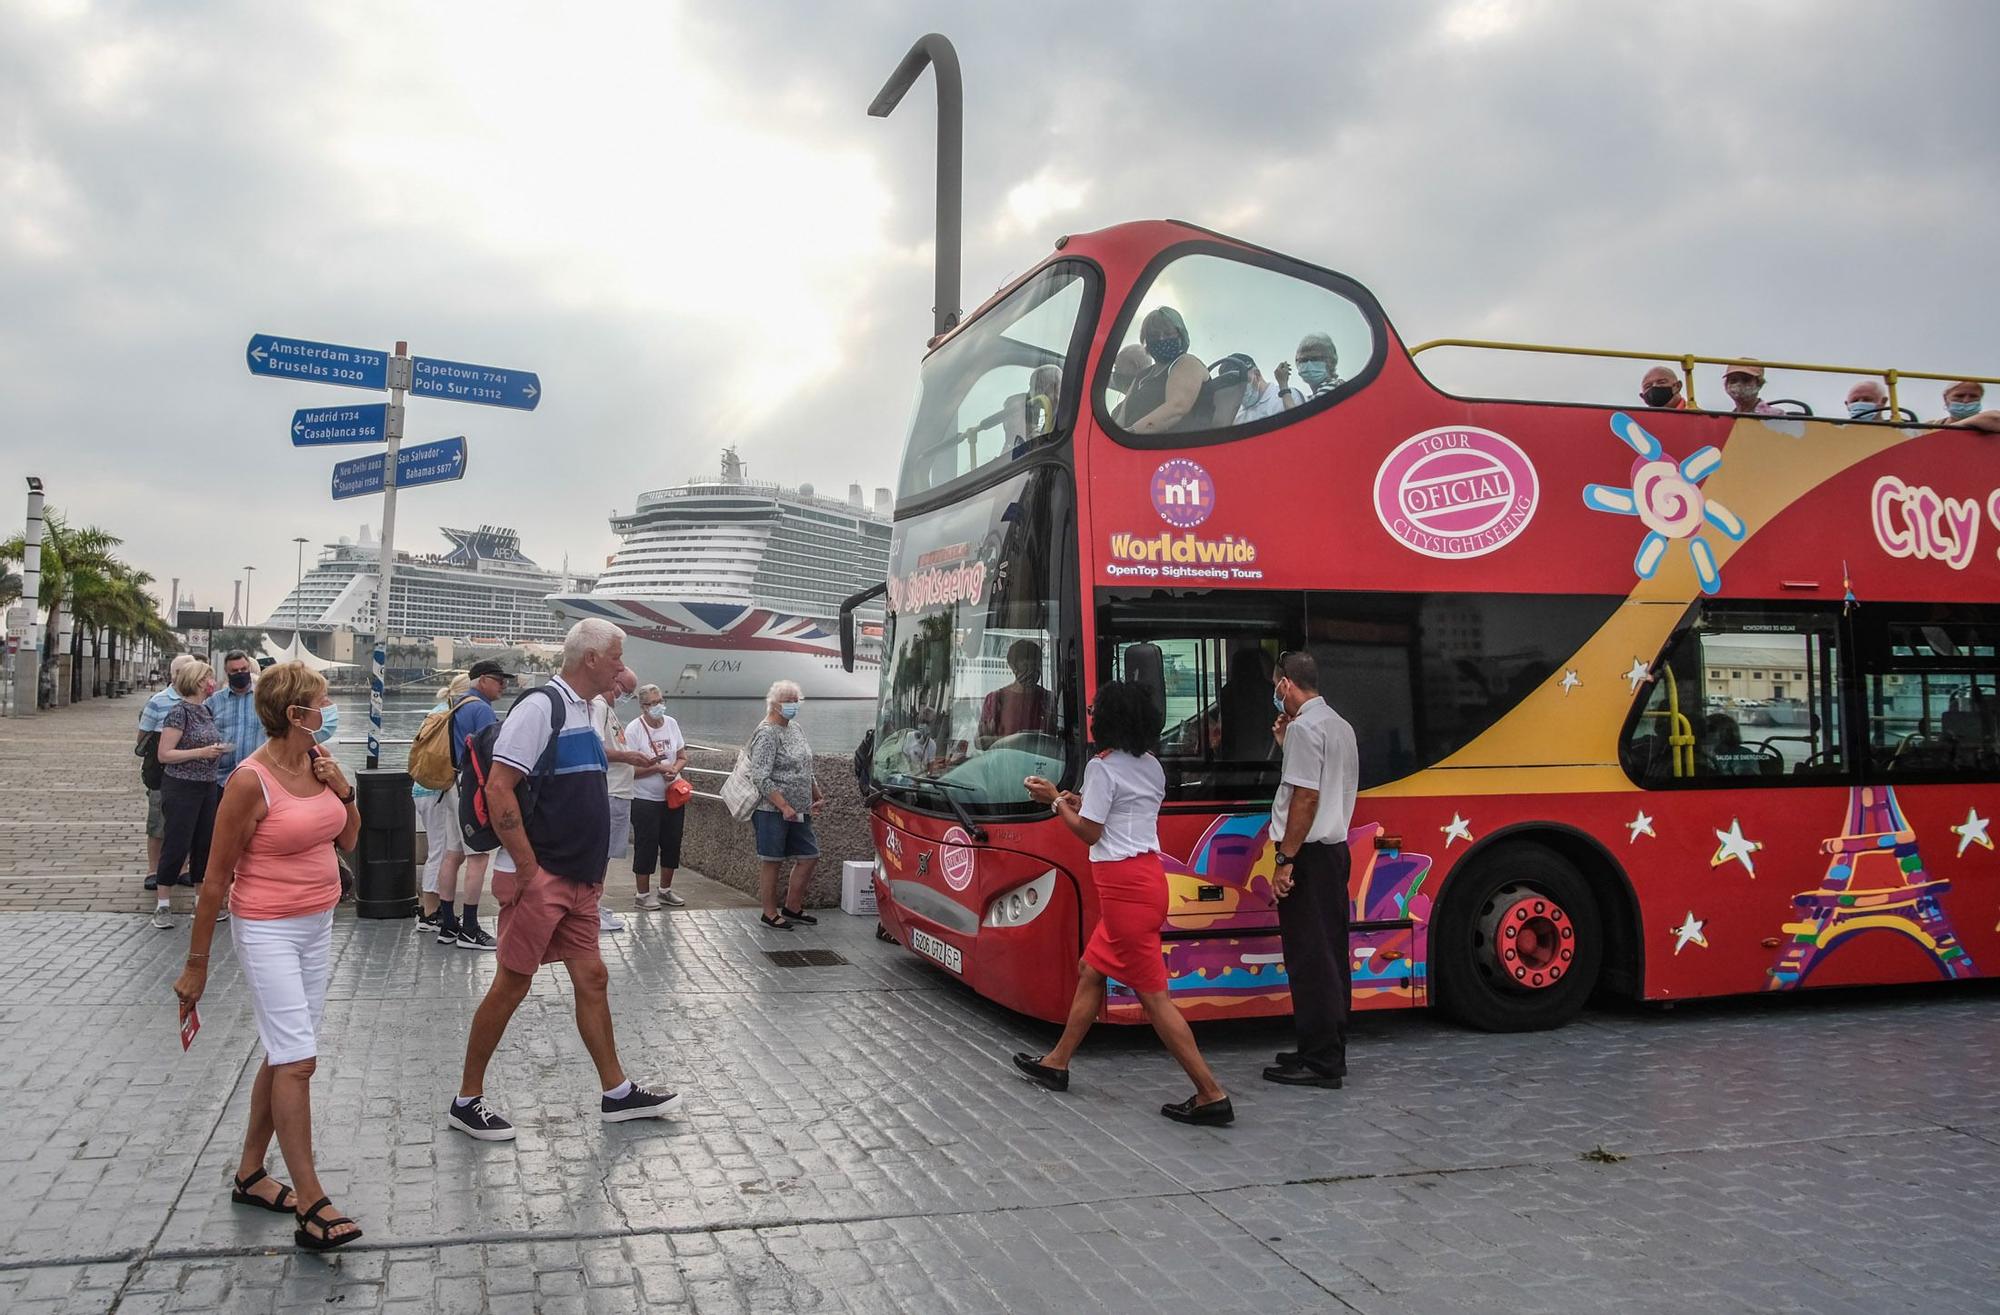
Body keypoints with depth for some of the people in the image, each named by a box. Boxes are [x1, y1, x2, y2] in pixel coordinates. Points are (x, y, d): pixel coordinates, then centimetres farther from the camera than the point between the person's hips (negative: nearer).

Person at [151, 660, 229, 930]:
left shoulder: (207, 710, 10)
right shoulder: (179, 712, -13)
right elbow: (164, 754, -16)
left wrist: (217, 750, 8)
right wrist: (201, 752, -21)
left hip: (207, 786, 8)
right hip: (181, 788, -8)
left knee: (204, 844, 12)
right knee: (176, 845, -3)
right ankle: (163, 905, 6)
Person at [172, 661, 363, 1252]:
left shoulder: (318, 762, 2)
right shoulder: (250, 781, -18)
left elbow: (347, 838, 15)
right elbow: (216, 879, -13)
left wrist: (344, 791, -5)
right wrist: (197, 963, -8)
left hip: (318, 925, 8)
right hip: (267, 931, -7)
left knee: (285, 1055, 14)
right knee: (298, 1060, -10)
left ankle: (249, 1174, 28)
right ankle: (311, 1205, -6)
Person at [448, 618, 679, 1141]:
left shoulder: (581, 711, 13)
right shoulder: (541, 706, -16)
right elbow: (498, 791, -21)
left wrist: (592, 870, 16)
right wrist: (529, 869, -19)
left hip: (577, 882, 9)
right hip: (539, 879, -9)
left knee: (592, 979, 12)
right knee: (511, 984, 0)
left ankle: (617, 1093, 21)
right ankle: (467, 1101, 14)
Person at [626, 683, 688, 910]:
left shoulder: (671, 724, 4)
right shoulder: (634, 729, -13)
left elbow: (682, 757, 9)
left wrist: (675, 770, -11)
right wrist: (660, 768, -23)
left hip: (673, 796, 6)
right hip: (645, 799, -6)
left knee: (672, 844, 12)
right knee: (646, 846, 1)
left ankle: (665, 890, 27)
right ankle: (643, 894, 13)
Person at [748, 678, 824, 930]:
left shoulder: (795, 728, 13)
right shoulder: (767, 734, -14)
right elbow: (760, 778, -20)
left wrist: (816, 796, 18)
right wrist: (784, 807, -23)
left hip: (798, 812, 9)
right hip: (773, 812, -9)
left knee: (808, 857, 11)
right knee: (773, 862, 1)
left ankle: (792, 908, 24)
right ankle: (770, 914, 14)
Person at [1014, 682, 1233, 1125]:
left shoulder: (1102, 766, -13)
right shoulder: (1151, 766, 12)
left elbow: (1089, 832, -10)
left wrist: (1056, 801, 3)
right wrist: (1076, 800, 20)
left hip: (1124, 885, -10)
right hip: (1146, 872, 10)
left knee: (1153, 993, -6)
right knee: (1091, 971, 21)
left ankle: (1211, 1095, -6)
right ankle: (1056, 1064, 34)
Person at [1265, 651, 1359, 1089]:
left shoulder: (1303, 727, -14)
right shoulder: (1339, 725, 15)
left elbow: (1306, 796, -20)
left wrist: (1285, 860, -19)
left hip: (1308, 853, -10)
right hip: (1335, 848, 10)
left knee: (1309, 958, -5)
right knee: (1329, 954, 13)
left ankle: (1319, 1062, -1)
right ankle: (1329, 1051, 20)